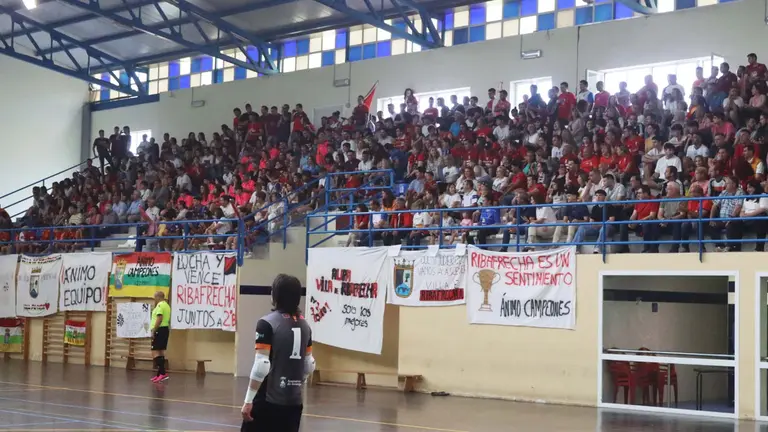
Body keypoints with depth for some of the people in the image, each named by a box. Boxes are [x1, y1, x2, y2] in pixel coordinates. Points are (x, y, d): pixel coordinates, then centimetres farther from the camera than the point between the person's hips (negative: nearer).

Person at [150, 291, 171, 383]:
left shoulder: (160, 305, -13)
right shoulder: (167, 305, 17)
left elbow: (159, 319, -22)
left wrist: (153, 331, -21)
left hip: (160, 330, -10)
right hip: (165, 329, 10)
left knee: (155, 352, -12)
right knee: (161, 351, 13)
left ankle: (163, 373, -21)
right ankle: (160, 374, 15)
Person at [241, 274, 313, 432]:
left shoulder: (267, 323, -10)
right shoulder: (304, 325, 9)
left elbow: (261, 366, -15)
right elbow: (309, 365, 15)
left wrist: (248, 400, -11)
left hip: (268, 401, -6)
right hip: (294, 402, 6)